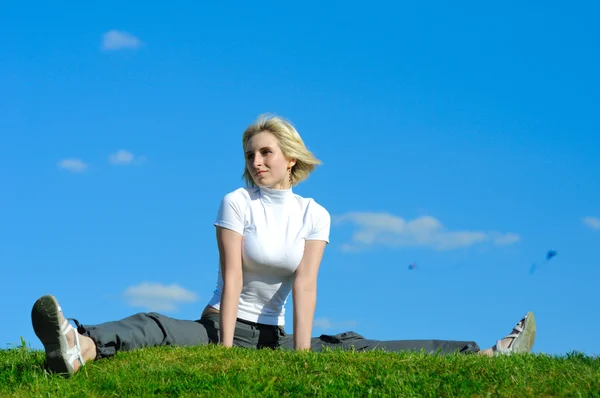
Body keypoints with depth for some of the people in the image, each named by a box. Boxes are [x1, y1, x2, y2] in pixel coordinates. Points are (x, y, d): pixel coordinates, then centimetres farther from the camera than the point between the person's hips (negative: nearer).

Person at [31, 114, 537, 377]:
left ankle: (486, 357, -10)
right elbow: (232, 278, -16)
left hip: (273, 336, 3)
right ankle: (80, 347, -64)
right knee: (159, 329, -32)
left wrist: (301, 351, -21)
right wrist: (225, 349, -23)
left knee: (355, 348, -7)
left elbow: (305, 283, -11)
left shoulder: (315, 215, 1)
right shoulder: (237, 202, -6)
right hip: (222, 326, -3)